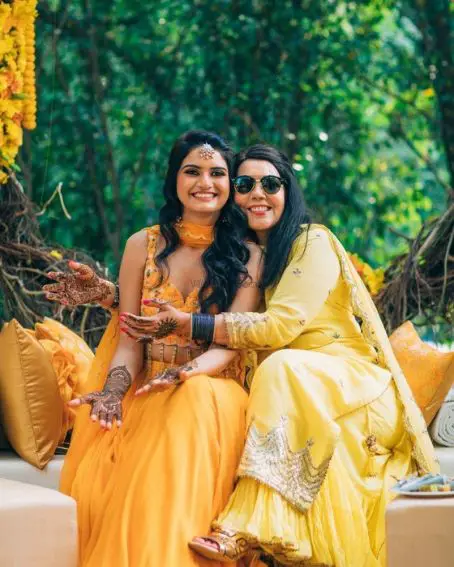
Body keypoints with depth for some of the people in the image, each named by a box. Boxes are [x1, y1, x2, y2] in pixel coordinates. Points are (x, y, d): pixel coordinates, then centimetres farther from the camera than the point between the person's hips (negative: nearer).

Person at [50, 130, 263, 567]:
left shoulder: (247, 255, 8)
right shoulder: (143, 246, 12)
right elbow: (130, 338, 8)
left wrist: (188, 372, -25)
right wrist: (114, 389, -15)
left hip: (213, 388, -1)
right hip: (146, 389, 1)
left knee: (195, 404, -39)